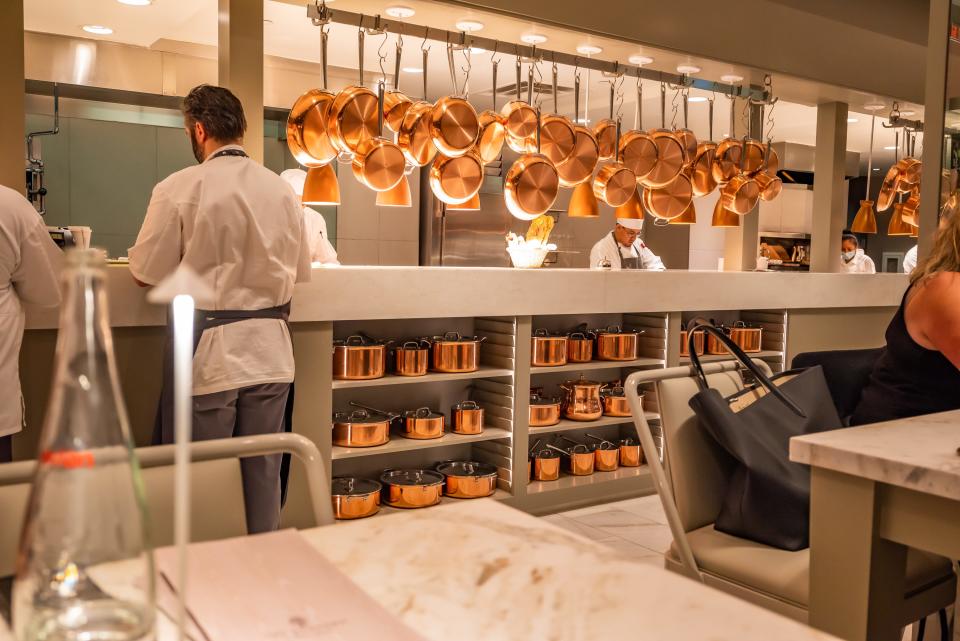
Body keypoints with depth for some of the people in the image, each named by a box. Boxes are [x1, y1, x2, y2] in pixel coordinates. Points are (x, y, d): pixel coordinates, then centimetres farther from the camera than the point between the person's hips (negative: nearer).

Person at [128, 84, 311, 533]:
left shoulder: (179, 189, -11)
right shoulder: (282, 190, 2)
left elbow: (147, 274, -5)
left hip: (207, 347, -4)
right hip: (270, 348, 4)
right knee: (264, 474, 15)